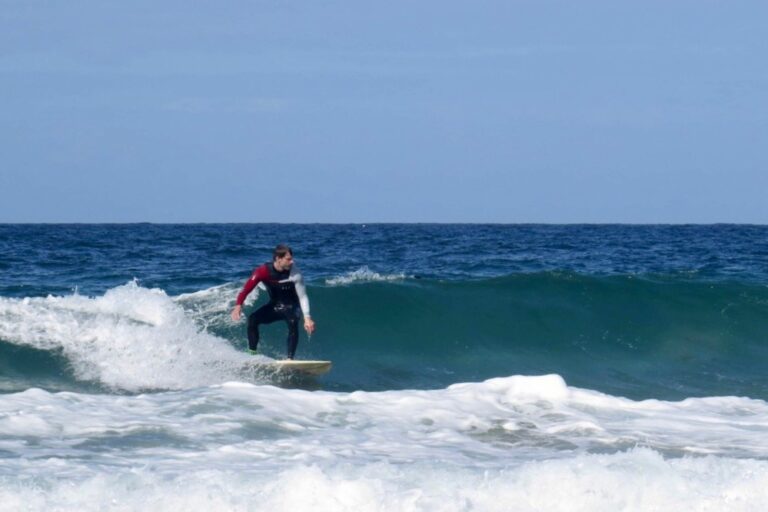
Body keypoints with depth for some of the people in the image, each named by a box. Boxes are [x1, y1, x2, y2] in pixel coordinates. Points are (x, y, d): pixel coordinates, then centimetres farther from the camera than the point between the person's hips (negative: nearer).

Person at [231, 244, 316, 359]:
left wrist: (307, 318, -26)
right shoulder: (264, 271, -20)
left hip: (291, 307, -2)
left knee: (293, 322, -34)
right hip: (274, 306, 2)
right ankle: (252, 354, -13)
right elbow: (247, 288, -23)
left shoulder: (294, 273, -22)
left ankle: (290, 359, -34)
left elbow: (302, 297, -18)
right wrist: (238, 305, -38)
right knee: (252, 319, -21)